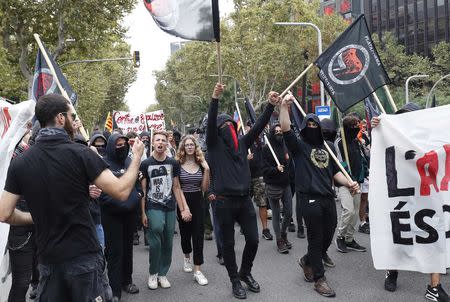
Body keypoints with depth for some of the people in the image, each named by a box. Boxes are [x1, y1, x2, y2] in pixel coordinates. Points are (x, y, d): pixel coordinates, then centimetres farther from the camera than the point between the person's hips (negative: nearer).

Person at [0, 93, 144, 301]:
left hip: (48, 260, 4)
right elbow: (121, 191, -15)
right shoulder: (80, 153, -15)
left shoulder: (20, 163, -2)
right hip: (84, 257, -4)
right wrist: (137, 157, -2)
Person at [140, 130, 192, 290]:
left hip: (170, 208, 3)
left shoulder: (173, 163, 7)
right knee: (155, 242, -9)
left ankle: (162, 274, 22)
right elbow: (142, 189, 1)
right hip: (153, 207, -3)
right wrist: (143, 213, -5)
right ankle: (153, 274, 11)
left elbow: (176, 188, 9)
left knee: (167, 243, 6)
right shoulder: (146, 164, 0)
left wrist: (183, 209, 3)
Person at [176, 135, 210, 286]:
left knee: (198, 234, -4)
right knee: (185, 232, 13)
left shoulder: (201, 164, 2)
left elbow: (204, 188, 0)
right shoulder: (178, 165, -4)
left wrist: (207, 170, -10)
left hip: (198, 202, 1)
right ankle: (187, 257, 43)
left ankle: (197, 271, 0)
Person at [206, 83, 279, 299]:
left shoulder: (242, 143, 11)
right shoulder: (215, 144, -1)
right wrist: (215, 98, -30)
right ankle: (235, 281, 24)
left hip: (244, 200, 4)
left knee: (253, 239, 7)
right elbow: (210, 123, -17)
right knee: (228, 243, 7)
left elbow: (259, 126, 3)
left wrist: (271, 105, -9)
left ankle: (245, 272, 32)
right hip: (224, 202, -4)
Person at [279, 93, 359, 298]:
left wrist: (348, 183, 2)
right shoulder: (299, 145, -1)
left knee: (328, 236, 15)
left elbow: (335, 171, 19)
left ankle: (307, 261, 40)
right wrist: (284, 106, -29)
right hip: (310, 199, -6)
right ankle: (319, 279, 16)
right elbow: (285, 129, -18)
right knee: (316, 239, 2)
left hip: (328, 197, 6)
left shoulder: (327, 147, 17)